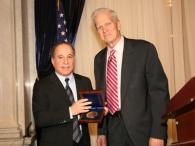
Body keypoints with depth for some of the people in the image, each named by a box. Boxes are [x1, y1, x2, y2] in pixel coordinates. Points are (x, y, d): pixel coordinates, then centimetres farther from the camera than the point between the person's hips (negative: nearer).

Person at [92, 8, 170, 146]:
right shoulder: (99, 58, 9)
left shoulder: (144, 49, -7)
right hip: (113, 132, 4)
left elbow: (159, 90, -10)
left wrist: (158, 133, -16)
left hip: (143, 130, -4)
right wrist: (102, 131, 9)